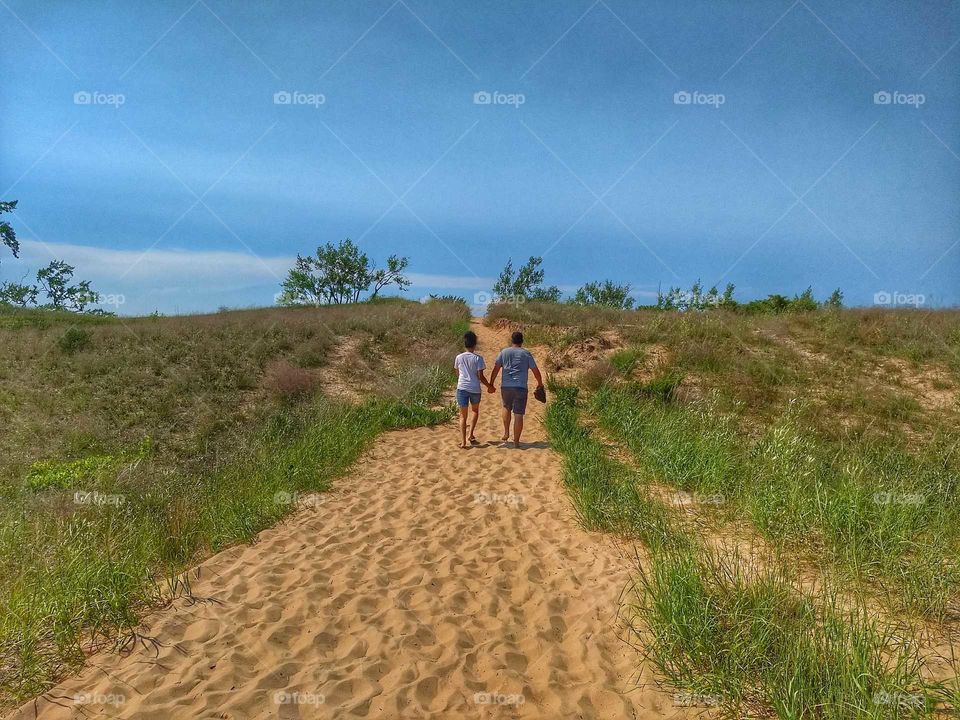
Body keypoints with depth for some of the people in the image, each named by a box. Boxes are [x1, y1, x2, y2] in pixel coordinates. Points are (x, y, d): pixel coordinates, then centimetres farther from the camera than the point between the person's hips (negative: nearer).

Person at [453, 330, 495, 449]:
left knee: (463, 415, 5)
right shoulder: (478, 358, -6)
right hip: (475, 389, -1)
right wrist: (489, 386, 5)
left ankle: (463, 441, -7)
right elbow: (480, 376, -8)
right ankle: (471, 435, 15)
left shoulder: (459, 357, 1)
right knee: (475, 411, 24)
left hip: (462, 388, 1)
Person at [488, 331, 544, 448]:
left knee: (507, 407, 26)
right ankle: (516, 441, 4)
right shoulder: (526, 353, 2)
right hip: (520, 387, -2)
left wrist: (491, 384, 13)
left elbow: (496, 369, 4)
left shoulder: (504, 352, 6)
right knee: (518, 414, 2)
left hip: (505, 386, 2)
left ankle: (506, 433, 20)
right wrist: (540, 383, 20)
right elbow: (535, 371, 5)